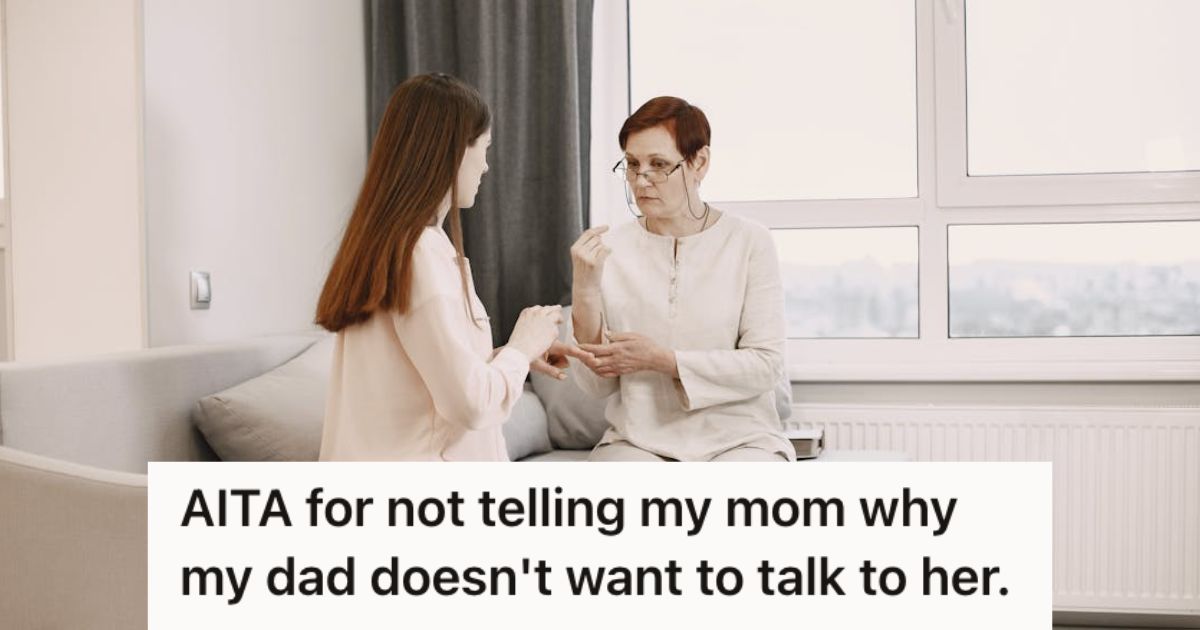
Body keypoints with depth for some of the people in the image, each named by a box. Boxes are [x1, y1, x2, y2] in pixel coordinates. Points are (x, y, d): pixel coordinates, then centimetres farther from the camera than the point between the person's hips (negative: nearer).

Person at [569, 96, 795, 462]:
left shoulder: (749, 242, -3)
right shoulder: (610, 249, 1)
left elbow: (765, 364, -7)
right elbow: (597, 384, -1)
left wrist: (660, 359, -16)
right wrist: (585, 285, -15)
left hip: (738, 440, -1)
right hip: (638, 443, 1)